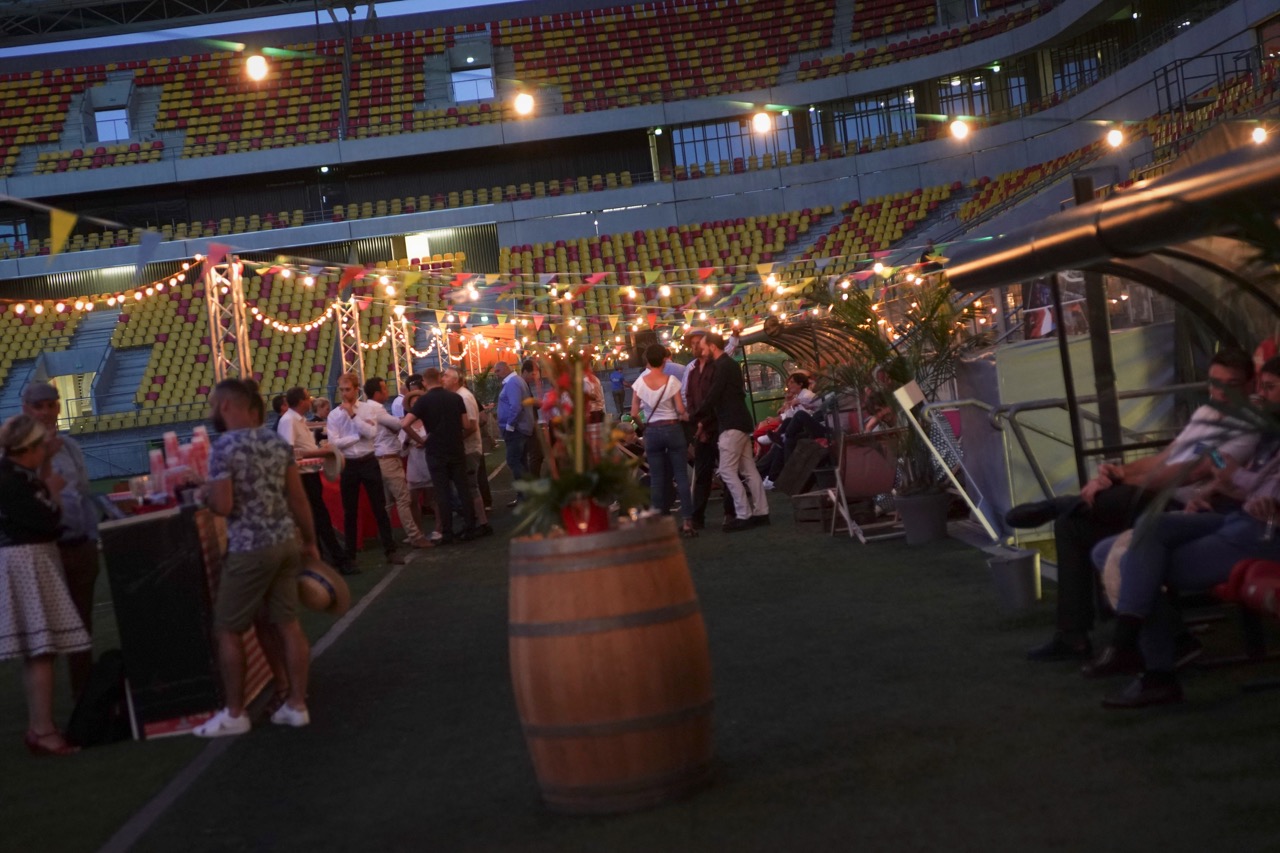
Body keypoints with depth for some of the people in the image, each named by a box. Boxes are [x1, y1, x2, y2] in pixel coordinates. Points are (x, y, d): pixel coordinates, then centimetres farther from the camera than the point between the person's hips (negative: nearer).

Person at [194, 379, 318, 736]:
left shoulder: (224, 447, -13)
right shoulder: (277, 441, 6)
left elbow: (223, 506, -18)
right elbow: (298, 498, 7)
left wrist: (205, 493, 4)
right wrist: (310, 541, 16)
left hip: (250, 550, -7)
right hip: (287, 542, 7)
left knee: (227, 630, 6)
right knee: (288, 624, 10)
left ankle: (234, 714, 10)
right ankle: (297, 705, 14)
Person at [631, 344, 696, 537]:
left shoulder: (639, 383, -4)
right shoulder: (671, 380, -9)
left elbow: (634, 414, -1)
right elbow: (681, 410, -9)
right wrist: (686, 417, 13)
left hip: (652, 432, 2)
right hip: (672, 429, -2)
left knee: (657, 479, 8)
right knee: (681, 476, 3)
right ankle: (687, 521, -1)